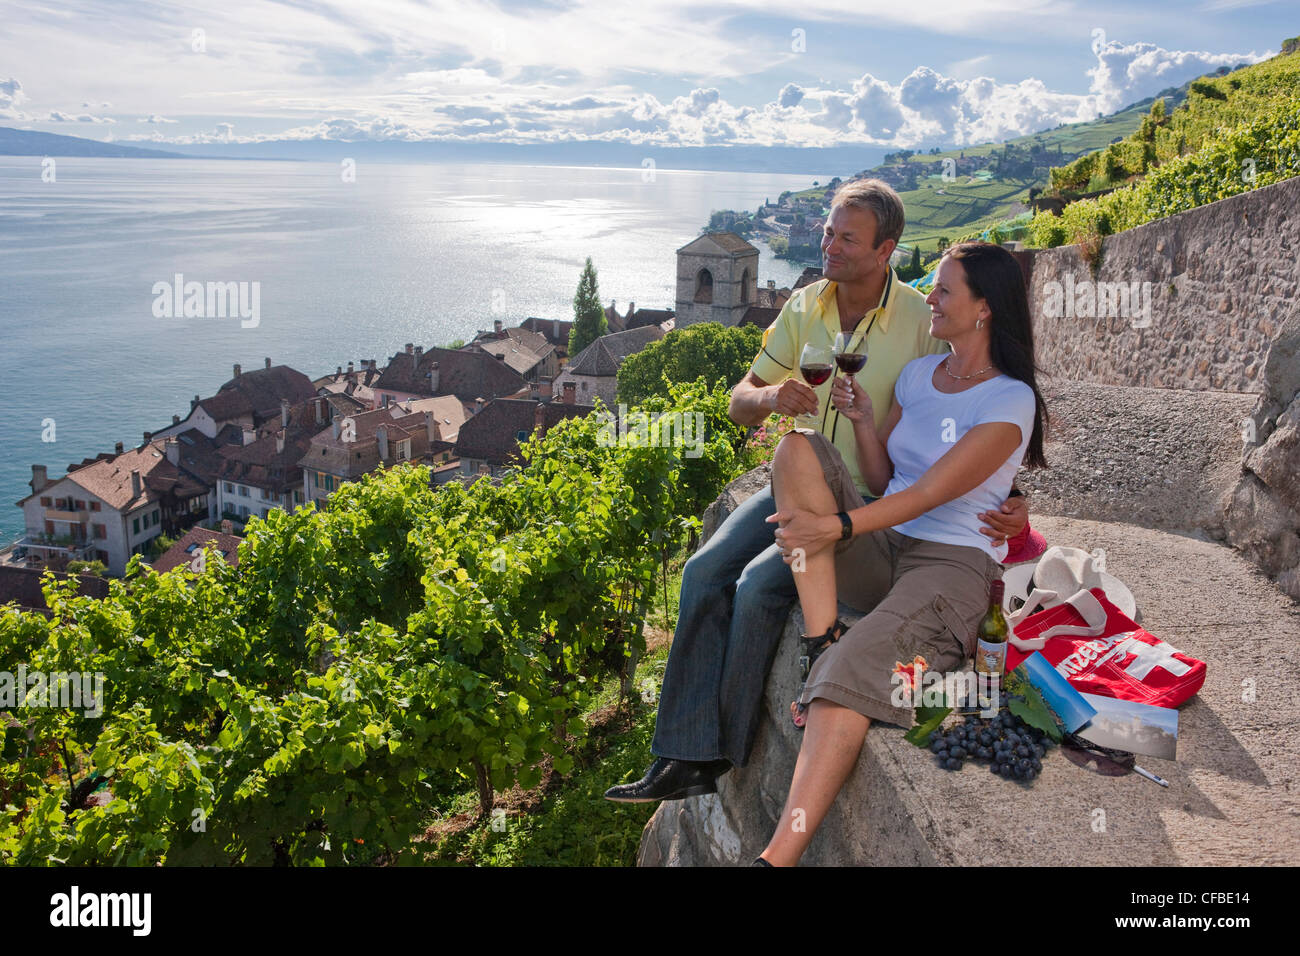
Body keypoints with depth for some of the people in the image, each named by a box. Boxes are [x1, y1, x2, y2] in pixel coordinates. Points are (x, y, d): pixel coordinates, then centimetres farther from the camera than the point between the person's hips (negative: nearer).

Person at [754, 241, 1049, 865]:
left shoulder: (1011, 401, -6)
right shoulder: (918, 374, 16)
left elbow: (929, 494, -15)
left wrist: (834, 526, -21)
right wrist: (863, 419, -2)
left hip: (952, 562, -6)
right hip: (881, 546, 7)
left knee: (852, 671, -34)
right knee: (799, 447, -17)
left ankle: (777, 857, -40)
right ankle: (821, 638, -24)